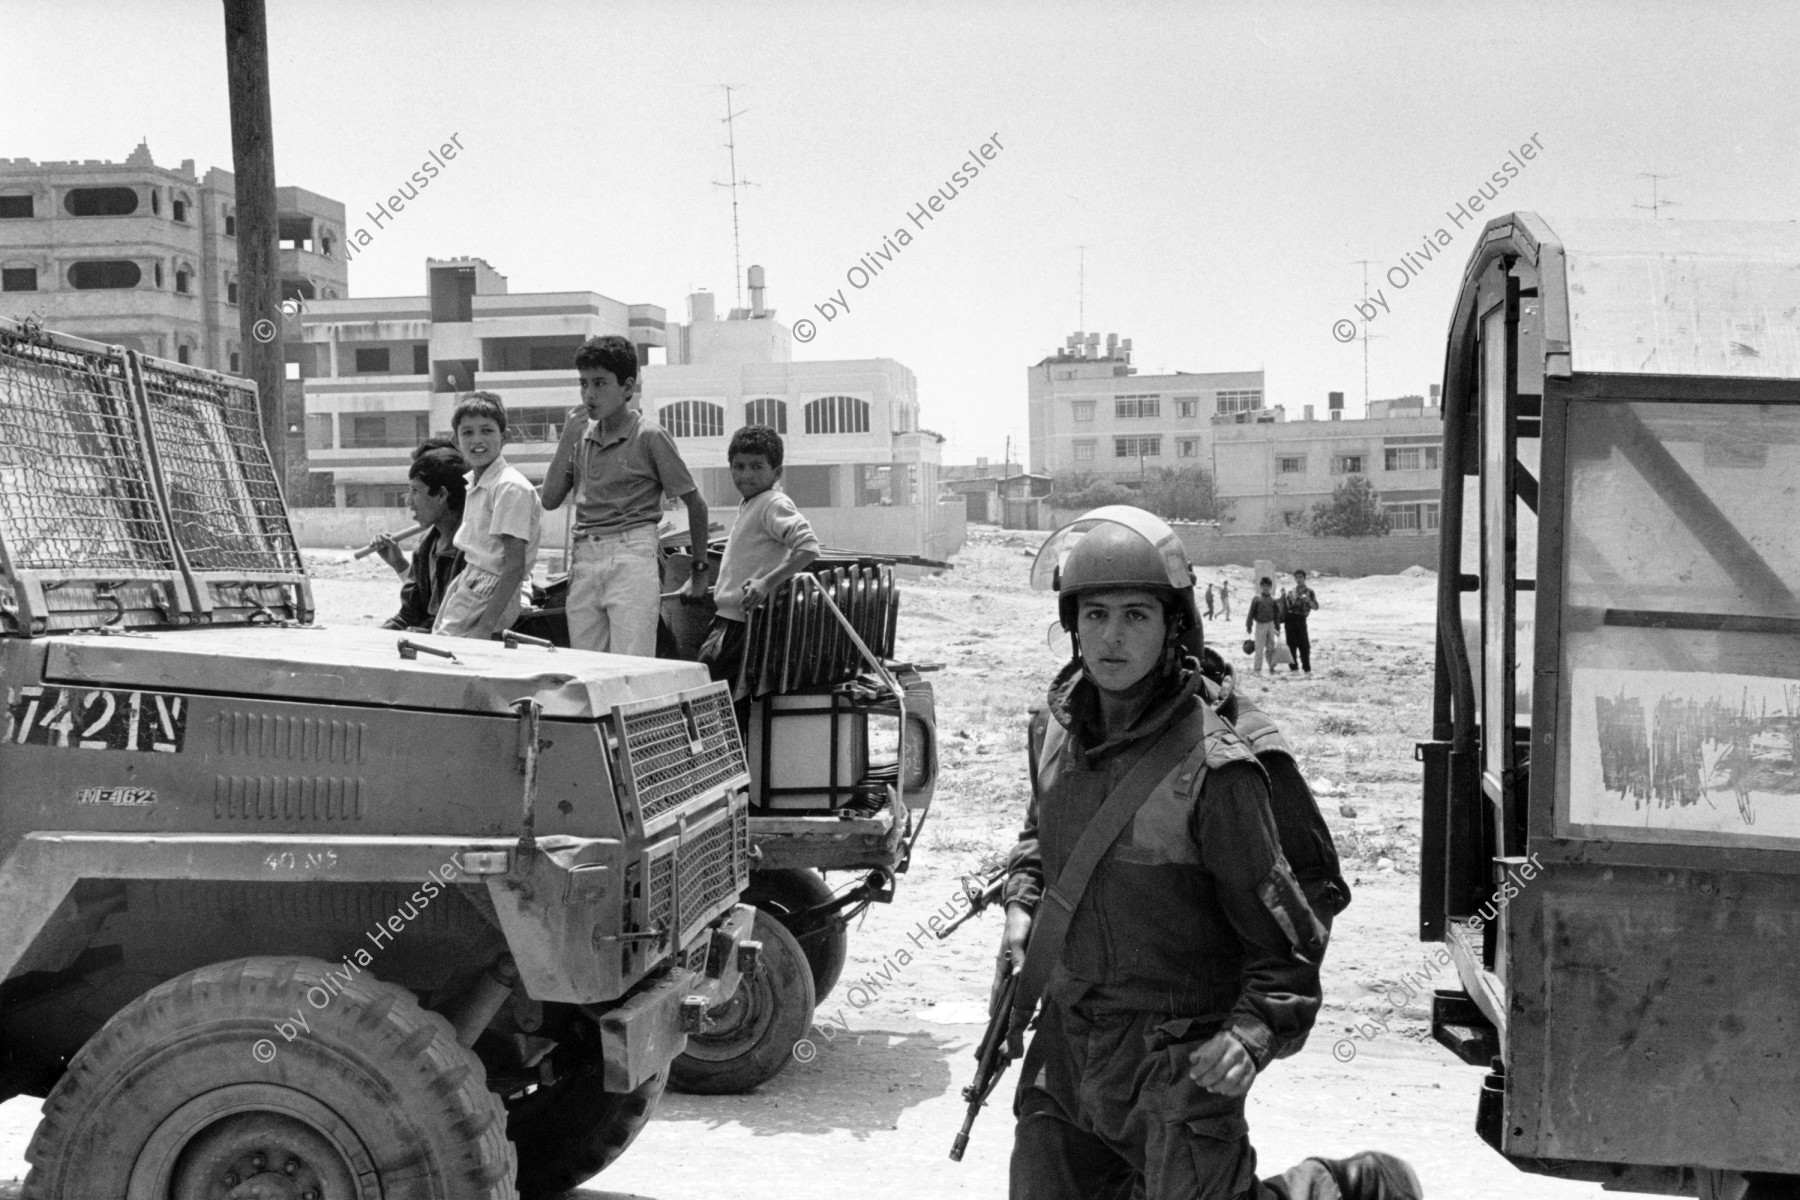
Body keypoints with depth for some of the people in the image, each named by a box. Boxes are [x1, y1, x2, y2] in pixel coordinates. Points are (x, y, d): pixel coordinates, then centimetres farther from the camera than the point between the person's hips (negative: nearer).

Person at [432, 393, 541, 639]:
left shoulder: (510, 487, -16)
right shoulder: (471, 482, 12)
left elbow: (515, 566, -19)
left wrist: (485, 627, -23)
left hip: (495, 595, -8)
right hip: (470, 584, 8)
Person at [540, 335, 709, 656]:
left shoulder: (650, 438, -2)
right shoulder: (581, 436, 13)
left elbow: (695, 504, 3)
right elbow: (549, 500, 10)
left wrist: (700, 570, 4)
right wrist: (566, 439, 2)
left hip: (632, 559, -5)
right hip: (583, 561, 5)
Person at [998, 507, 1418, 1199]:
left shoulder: (1212, 769, -20)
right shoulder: (1052, 728, -1)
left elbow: (1285, 940, -14)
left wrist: (1252, 1031, -28)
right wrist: (1022, 906, 3)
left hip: (1176, 1057, -6)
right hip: (1065, 1038, 6)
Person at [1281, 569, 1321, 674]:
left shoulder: (1309, 592, 8)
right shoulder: (1290, 591, 13)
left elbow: (1316, 608, 2)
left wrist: (1309, 601, -16)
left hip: (1301, 619, -1)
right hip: (1290, 619, 1)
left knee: (1304, 645, -3)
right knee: (1291, 644, 0)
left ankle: (1307, 669, 4)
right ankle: (1293, 668, 6)